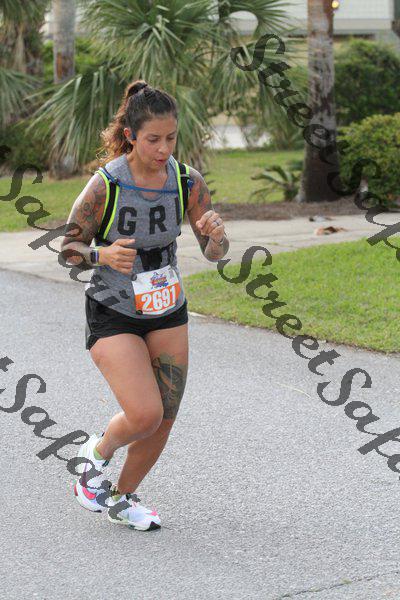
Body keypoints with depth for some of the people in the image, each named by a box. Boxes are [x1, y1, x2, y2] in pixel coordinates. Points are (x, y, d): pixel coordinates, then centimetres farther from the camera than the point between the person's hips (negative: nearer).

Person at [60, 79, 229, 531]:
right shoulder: (105, 185, -21)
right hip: (112, 315, -4)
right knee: (145, 415, -18)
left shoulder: (187, 181, -11)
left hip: (167, 314, 4)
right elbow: (68, 247, -11)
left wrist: (215, 234, -31)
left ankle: (121, 499, 29)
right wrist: (102, 255, -32)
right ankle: (97, 453, 16)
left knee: (163, 421, 5)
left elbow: (215, 254, -7)